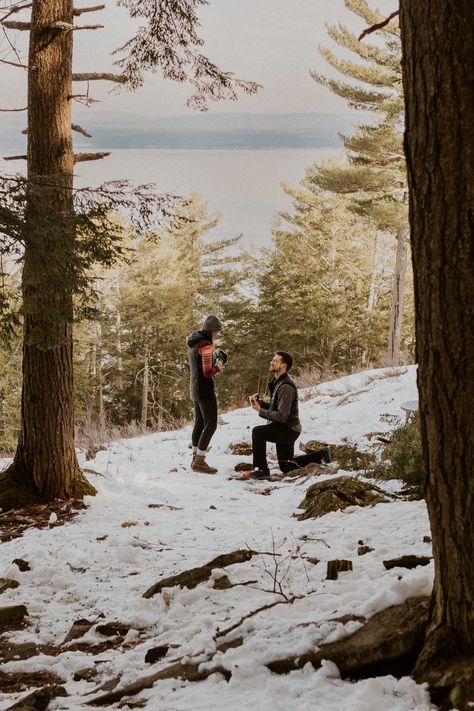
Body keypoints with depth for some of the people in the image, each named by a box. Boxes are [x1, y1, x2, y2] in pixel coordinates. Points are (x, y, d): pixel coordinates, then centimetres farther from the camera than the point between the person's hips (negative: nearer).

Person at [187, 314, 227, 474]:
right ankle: (199, 461, -8)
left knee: (199, 423, 16)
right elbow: (208, 372, -22)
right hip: (205, 389, -10)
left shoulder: (193, 343, 10)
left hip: (195, 388, 10)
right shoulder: (206, 345, -19)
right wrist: (218, 367, -4)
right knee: (211, 425, -6)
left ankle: (195, 458, 22)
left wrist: (214, 359, 10)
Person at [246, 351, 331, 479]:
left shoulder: (286, 387, -24)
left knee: (257, 432, -29)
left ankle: (261, 470, -20)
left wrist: (260, 411, -21)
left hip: (288, 429, -10)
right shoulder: (277, 382, 7)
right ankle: (322, 454, 31)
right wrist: (261, 402, -2)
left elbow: (282, 416, -28)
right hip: (283, 430, 10)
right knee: (286, 467, 21)